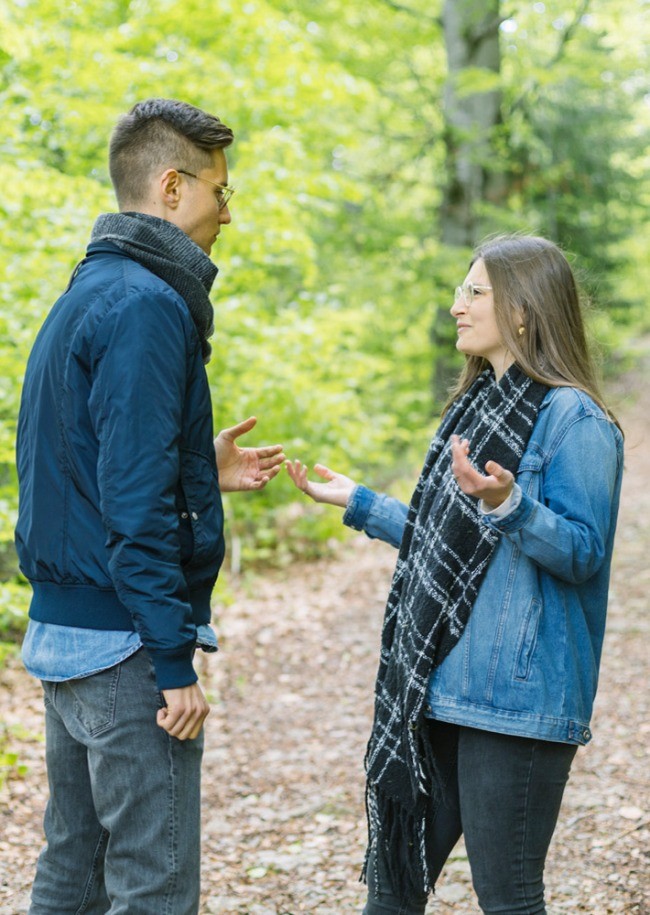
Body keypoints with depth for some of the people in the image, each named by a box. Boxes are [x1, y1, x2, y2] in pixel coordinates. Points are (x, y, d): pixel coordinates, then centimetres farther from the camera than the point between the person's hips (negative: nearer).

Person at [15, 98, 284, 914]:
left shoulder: (85, 295, 15)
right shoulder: (147, 306, -16)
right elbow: (135, 503, -22)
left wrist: (201, 473, 15)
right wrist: (176, 662, -20)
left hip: (61, 631, 10)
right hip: (123, 644, -10)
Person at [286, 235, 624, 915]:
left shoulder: (573, 420, -10)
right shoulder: (476, 406, 17)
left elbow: (583, 553, -16)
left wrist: (507, 504, -31)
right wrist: (357, 502, 28)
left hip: (516, 699, -8)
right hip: (438, 691, 9)